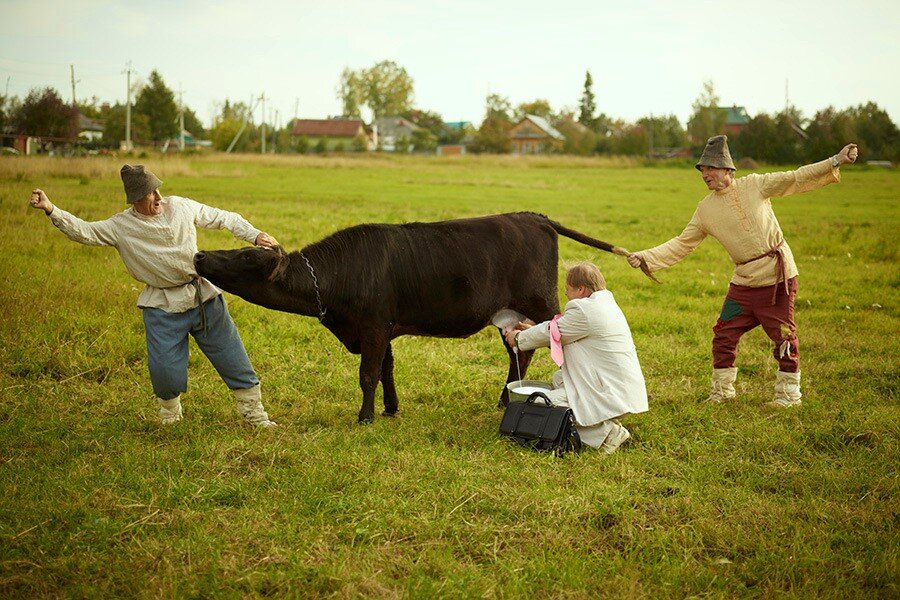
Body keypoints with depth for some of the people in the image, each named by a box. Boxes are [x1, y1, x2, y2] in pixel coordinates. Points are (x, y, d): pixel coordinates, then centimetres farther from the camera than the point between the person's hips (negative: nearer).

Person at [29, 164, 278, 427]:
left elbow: (224, 218, 9)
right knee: (164, 368, -8)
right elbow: (84, 231, -13)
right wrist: (50, 210, -25)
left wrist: (255, 235, 2)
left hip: (204, 296, 2)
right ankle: (170, 413, 24)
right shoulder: (121, 227, -6)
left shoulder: (181, 207, 0)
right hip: (163, 307, -2)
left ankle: (254, 413, 23)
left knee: (232, 357, 6)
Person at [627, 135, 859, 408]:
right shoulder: (705, 209, 6)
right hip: (743, 281, 4)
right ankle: (722, 391, 23)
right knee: (724, 335, 5)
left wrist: (835, 162, -15)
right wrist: (646, 257, -2)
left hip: (777, 275, -4)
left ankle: (789, 393, 16)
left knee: (783, 335, 1)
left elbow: (797, 179, -5)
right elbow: (681, 244, 8)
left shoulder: (754, 185, -3)